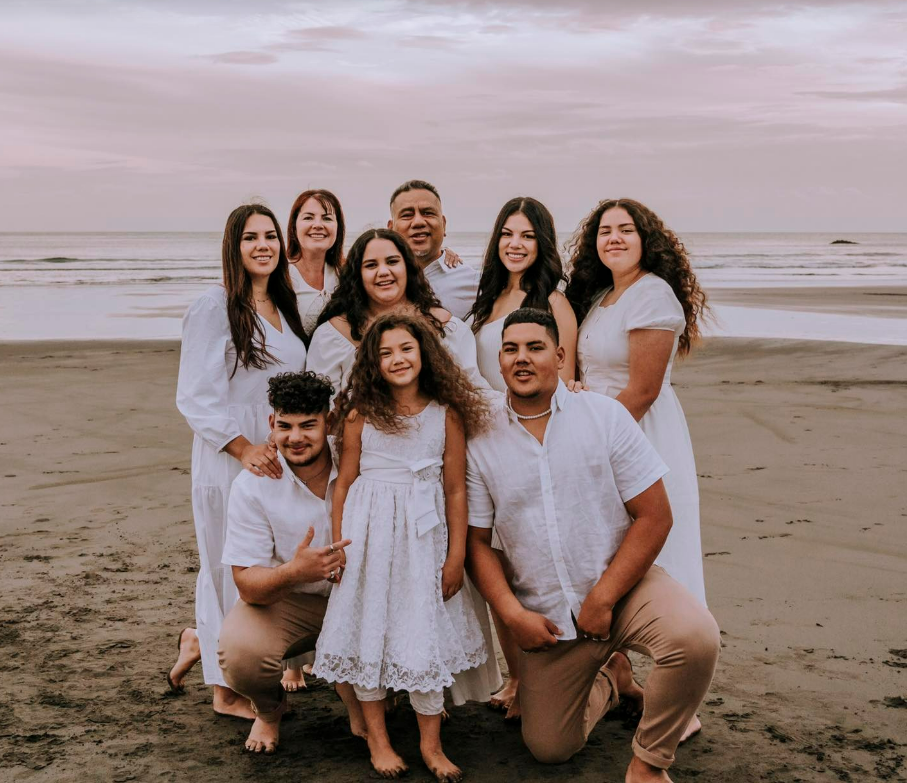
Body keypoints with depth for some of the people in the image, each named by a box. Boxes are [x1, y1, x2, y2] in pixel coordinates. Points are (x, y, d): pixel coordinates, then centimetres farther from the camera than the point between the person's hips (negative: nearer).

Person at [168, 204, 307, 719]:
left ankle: (203, 643, 35)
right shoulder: (214, 309, -10)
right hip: (230, 463, -7)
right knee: (233, 569, 2)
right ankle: (227, 690, 17)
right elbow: (195, 397, -14)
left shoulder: (283, 308, 14)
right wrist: (245, 447, -22)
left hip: (279, 459, 7)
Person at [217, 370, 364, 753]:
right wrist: (295, 572, -38)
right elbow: (248, 584, -16)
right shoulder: (252, 485, -14)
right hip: (282, 600, -1)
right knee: (239, 653, -30)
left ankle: (352, 686, 9)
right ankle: (268, 710, 8)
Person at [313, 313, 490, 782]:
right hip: (369, 531, 0)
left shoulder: (447, 415, -2)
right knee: (369, 626, 6)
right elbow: (344, 484, 3)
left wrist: (456, 556, 0)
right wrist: (338, 548, 0)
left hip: (424, 535, 0)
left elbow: (456, 490, 1)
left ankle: (430, 743, 18)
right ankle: (377, 738, 21)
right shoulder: (360, 414, -2)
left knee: (426, 633, 4)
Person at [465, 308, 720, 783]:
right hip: (547, 617, 2)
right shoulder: (481, 440, -2)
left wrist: (602, 599, -14)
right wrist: (513, 614, -11)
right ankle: (609, 678, 37)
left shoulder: (604, 415, -7)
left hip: (623, 584, -2)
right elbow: (475, 541, 1)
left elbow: (654, 516, -9)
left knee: (695, 637, -32)